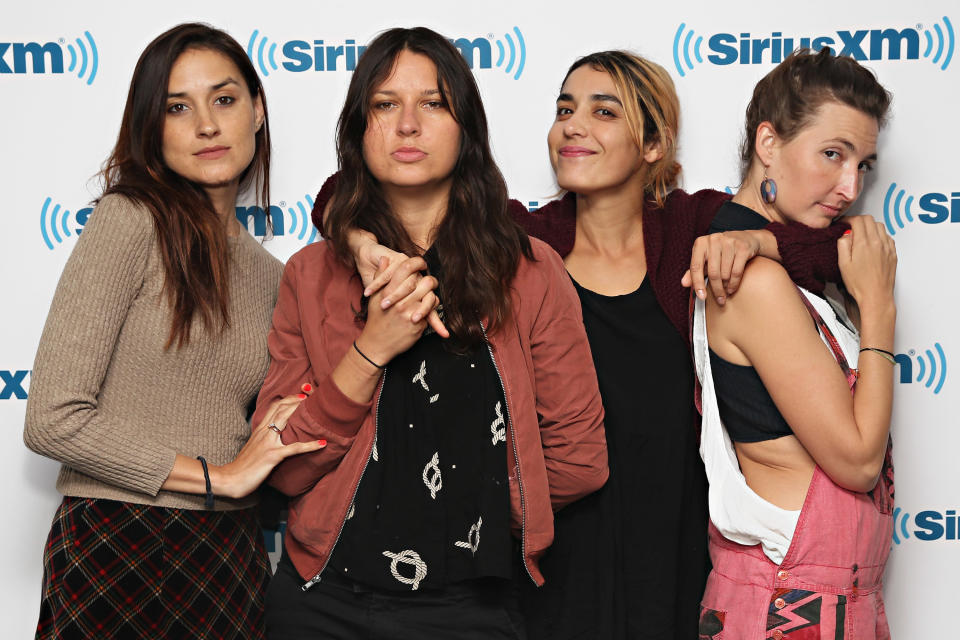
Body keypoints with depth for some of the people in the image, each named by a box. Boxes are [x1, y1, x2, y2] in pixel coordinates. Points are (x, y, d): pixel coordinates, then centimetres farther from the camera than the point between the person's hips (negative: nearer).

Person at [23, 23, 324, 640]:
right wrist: (220, 475, -11)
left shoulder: (268, 273, 10)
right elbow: (53, 419, -16)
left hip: (232, 553, 6)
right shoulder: (131, 220, -9)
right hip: (119, 549, -6)